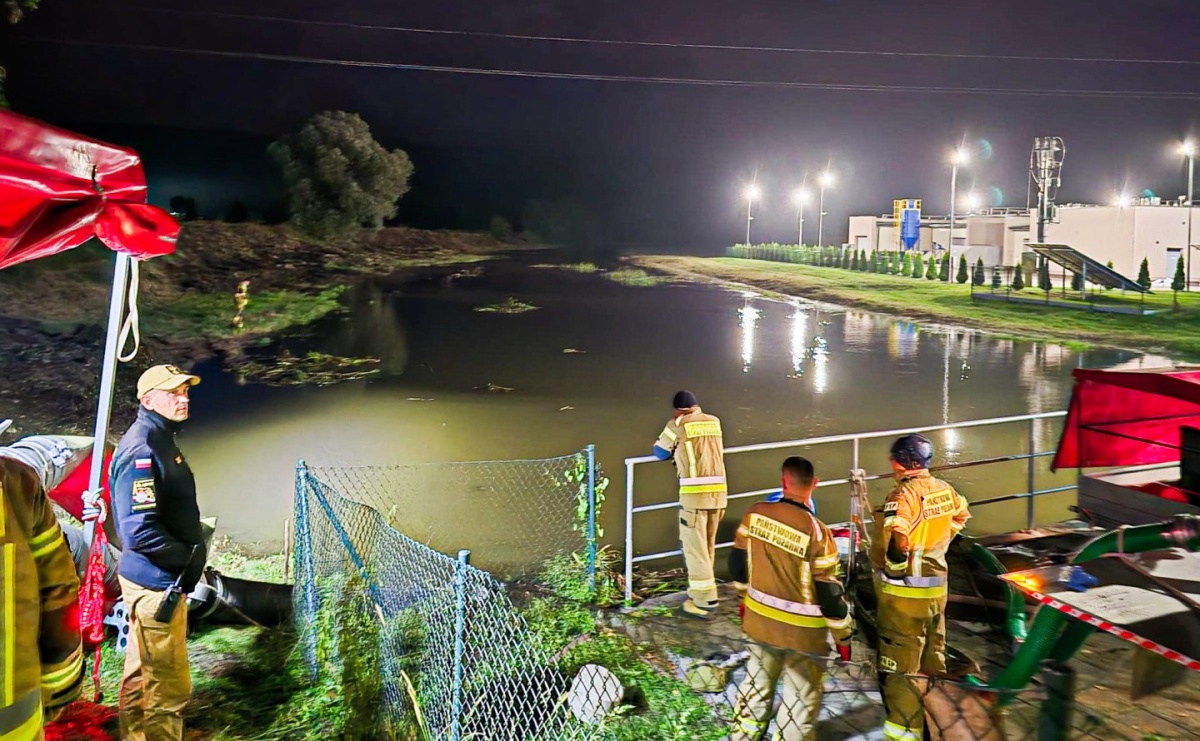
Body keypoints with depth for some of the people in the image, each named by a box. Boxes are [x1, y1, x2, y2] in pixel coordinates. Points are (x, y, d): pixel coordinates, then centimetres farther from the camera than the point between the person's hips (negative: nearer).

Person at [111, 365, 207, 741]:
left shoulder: (160, 441, 11)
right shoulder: (142, 450, -21)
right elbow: (139, 531, -27)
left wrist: (189, 555, 10)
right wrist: (189, 558, -16)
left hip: (160, 580, 11)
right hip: (155, 583, -11)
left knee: (145, 675, 23)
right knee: (167, 686, -3)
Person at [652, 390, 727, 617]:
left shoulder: (677, 424, 0)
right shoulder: (714, 421, 14)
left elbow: (659, 452, 11)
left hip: (694, 492, -5)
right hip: (719, 490, 5)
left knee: (695, 547, 0)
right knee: (708, 545, 17)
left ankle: (705, 600, -2)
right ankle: (702, 590, 29)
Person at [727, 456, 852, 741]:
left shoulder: (754, 514, -10)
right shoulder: (816, 531, -24)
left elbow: (738, 565, 3)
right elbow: (829, 592, -17)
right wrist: (843, 635, -3)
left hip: (760, 619, 5)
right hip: (801, 631, -5)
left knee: (757, 682, 25)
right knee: (801, 698, 13)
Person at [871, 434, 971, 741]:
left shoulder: (903, 495, -23)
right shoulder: (944, 490, 2)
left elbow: (896, 538, -35)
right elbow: (961, 514, 22)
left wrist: (895, 569, -18)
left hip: (905, 591, -9)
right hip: (936, 586, 9)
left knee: (901, 663, 0)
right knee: (932, 652, 24)